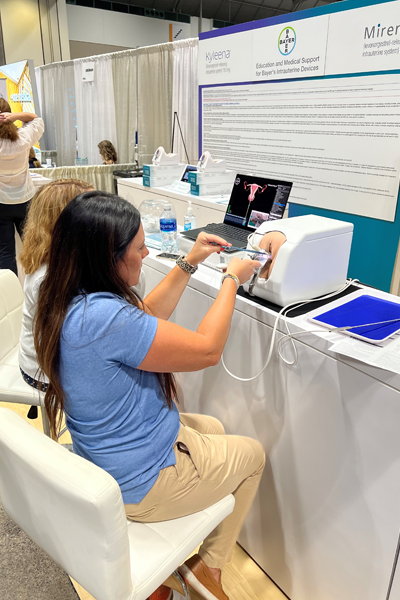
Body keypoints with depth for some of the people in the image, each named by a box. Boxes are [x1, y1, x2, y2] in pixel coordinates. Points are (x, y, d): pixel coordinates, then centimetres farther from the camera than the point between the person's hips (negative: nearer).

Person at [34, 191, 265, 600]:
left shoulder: (70, 301, -5)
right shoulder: (104, 317, -36)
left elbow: (147, 317, 9)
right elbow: (207, 350, -27)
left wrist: (190, 262, 6)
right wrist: (231, 279, -13)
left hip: (104, 459, 9)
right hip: (137, 487, -9)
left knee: (211, 427, 29)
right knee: (252, 454, 14)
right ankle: (208, 566, 31)